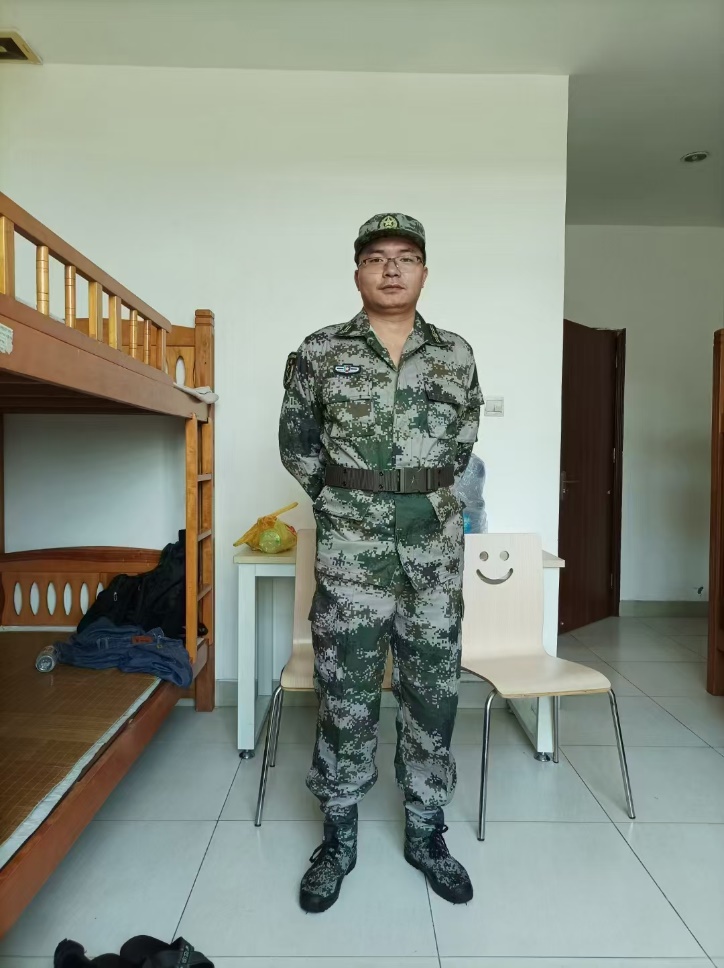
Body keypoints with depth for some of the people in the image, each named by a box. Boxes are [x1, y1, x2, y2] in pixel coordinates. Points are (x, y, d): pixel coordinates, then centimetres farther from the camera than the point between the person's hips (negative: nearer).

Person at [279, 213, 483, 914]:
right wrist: (344, 499, 7)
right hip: (350, 541, -2)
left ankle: (425, 833, 30)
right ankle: (338, 839, 26)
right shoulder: (320, 352, 3)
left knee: (432, 685, 10)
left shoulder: (456, 354, 8)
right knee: (346, 687, 5)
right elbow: (295, 442, 8)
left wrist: (427, 492, 13)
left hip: (435, 540, 3)